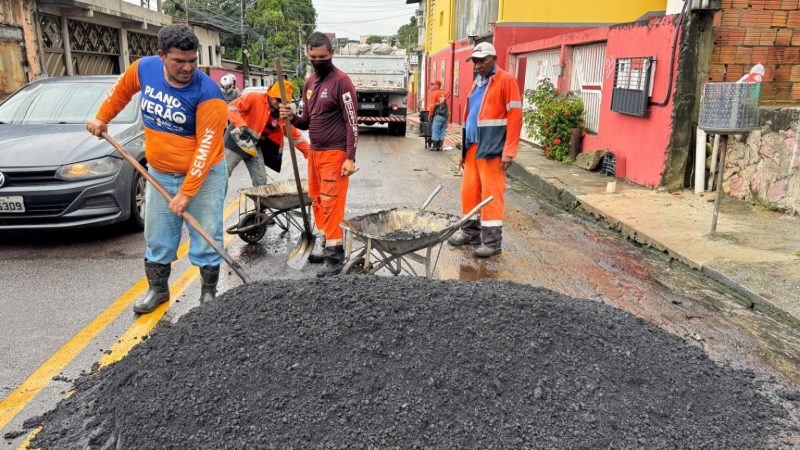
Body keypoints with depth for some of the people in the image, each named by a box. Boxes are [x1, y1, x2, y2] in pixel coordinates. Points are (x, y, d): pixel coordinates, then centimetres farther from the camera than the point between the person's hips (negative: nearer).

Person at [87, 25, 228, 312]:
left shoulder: (207, 94, -23)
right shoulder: (144, 68, -7)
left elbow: (206, 147, -24)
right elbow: (122, 90, 17)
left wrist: (186, 192, -25)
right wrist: (102, 118, 22)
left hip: (203, 176, -5)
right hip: (159, 174, 5)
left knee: (206, 239, 1)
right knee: (157, 238, 14)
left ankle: (209, 294, 18)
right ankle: (157, 289, 32)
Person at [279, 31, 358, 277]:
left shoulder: (341, 81, -10)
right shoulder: (309, 83, 13)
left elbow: (352, 122, -13)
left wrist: (350, 157, -19)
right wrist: (292, 117, -4)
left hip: (335, 153, -8)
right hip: (314, 152, 8)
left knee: (331, 204, -9)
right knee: (318, 203, 11)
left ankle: (335, 257, -3)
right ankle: (329, 246, 23)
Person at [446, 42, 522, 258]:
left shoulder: (506, 81, -5)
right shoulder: (476, 83, 18)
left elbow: (515, 117, -11)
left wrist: (509, 152, -17)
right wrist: (465, 149, 19)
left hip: (492, 150, -7)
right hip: (473, 148, 7)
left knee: (491, 195, -4)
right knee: (469, 191, 10)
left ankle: (492, 241, 5)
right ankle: (470, 232, 24)